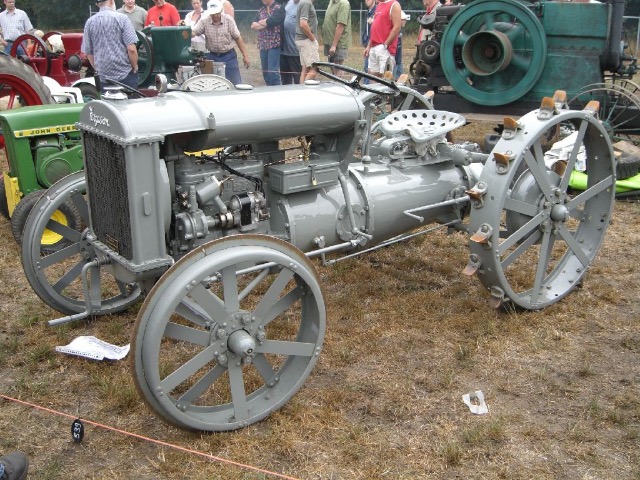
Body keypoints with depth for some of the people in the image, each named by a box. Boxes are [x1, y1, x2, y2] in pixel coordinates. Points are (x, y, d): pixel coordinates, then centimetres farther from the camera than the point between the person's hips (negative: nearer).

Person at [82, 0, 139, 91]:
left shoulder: (89, 22, 3)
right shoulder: (121, 18, -7)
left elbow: (88, 52, 6)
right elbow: (131, 49, -12)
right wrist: (135, 67, 3)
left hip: (102, 78, 3)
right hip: (125, 75, -3)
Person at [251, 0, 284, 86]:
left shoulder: (279, 9, -3)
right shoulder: (261, 11, 16)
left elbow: (270, 22, -17)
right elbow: (253, 26, 5)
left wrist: (260, 22, 1)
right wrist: (266, 24, -8)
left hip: (274, 44, -6)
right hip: (262, 45, 6)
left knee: (273, 71, -12)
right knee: (265, 72, 8)